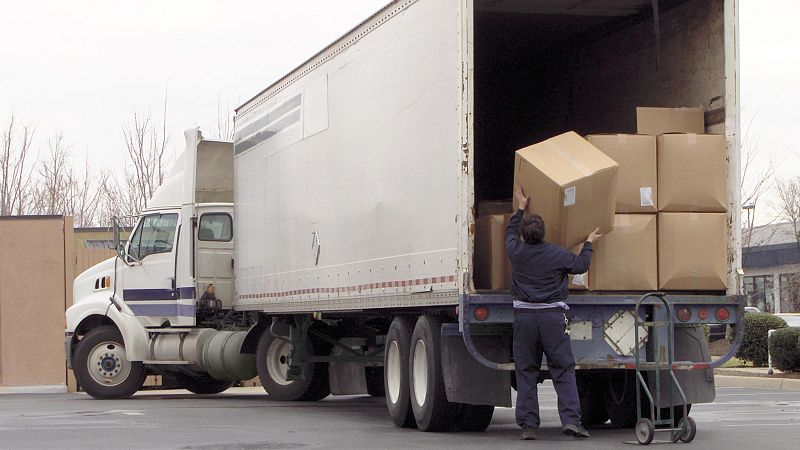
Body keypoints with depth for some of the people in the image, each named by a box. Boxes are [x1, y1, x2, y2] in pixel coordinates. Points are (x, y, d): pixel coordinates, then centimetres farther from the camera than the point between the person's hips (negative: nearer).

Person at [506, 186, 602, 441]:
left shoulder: (516, 252, 0)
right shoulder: (557, 254, -5)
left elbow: (510, 233, 23)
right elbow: (581, 265, 12)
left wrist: (521, 208, 35)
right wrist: (589, 243, 28)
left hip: (524, 316, 2)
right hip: (553, 316, -2)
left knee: (526, 372, 7)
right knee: (563, 371, 2)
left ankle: (528, 425, 4)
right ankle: (570, 420, -8)